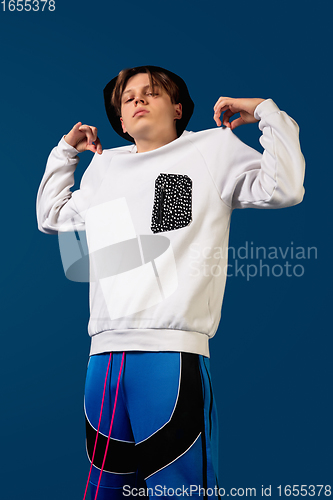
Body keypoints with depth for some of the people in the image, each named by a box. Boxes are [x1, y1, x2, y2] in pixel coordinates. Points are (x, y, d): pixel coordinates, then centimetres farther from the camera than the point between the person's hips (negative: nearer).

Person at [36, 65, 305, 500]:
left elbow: (283, 188, 1)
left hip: (173, 351, -4)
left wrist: (265, 112, 5)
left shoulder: (213, 147, 13)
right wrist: (66, 150, 35)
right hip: (105, 355, 5)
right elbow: (51, 216, 38)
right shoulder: (105, 167, 25)